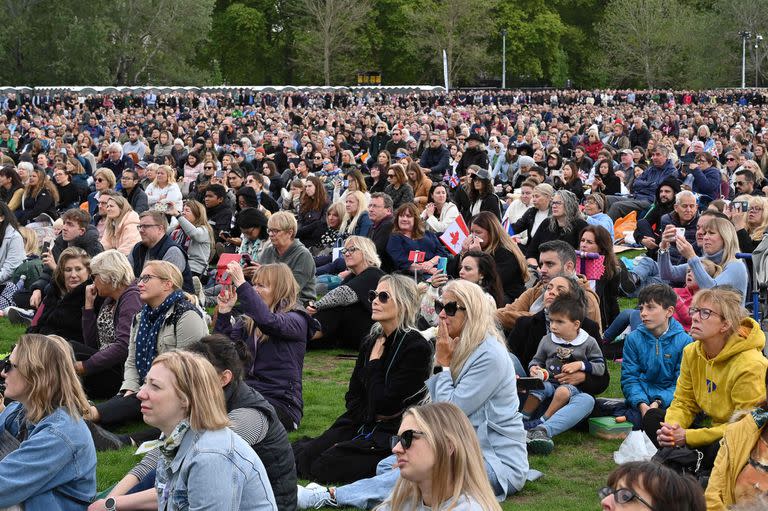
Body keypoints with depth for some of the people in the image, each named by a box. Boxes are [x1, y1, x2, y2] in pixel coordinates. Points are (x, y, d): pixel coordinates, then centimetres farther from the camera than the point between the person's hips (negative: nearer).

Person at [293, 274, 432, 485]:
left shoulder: (417, 347, -15)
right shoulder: (370, 342, 8)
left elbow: (385, 403, -20)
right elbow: (353, 396, 10)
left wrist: (374, 362, -10)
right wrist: (370, 418, -8)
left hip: (393, 433, -7)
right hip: (361, 424, 7)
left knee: (324, 466, -22)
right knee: (301, 455, -11)